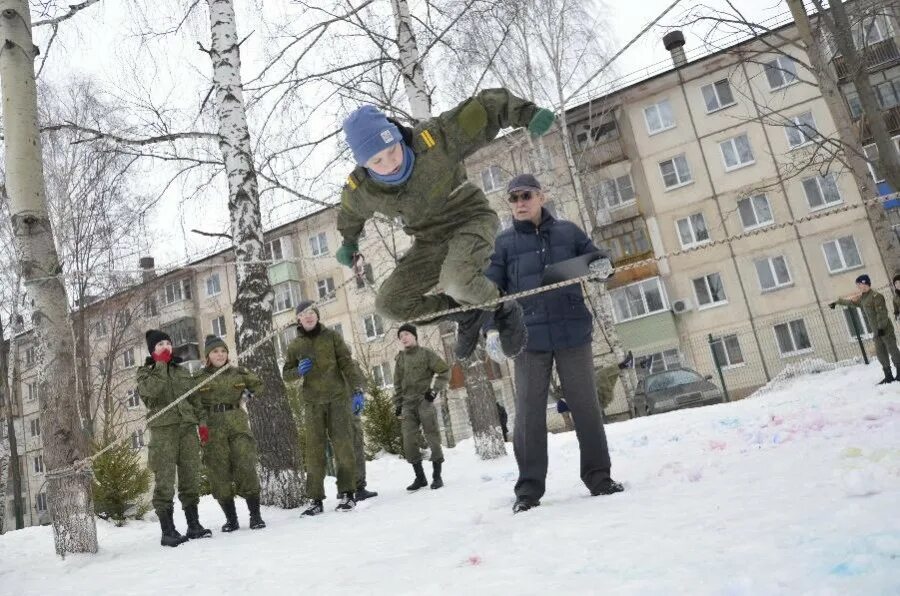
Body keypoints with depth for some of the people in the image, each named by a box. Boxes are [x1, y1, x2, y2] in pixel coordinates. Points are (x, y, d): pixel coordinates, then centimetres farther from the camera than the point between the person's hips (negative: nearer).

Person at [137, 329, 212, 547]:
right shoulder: (145, 372, 7)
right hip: (163, 429, -4)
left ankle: (194, 524, 13)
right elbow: (150, 390, -16)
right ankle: (167, 531, -3)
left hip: (187, 427, 4)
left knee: (191, 477, 5)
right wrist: (161, 364, -9)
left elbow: (195, 398, 20)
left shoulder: (182, 370, 19)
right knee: (165, 480, -7)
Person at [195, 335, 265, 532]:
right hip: (213, 429, 0)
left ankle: (255, 515, -1)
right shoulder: (199, 379, 5)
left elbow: (258, 385, 25)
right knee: (219, 473, -1)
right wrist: (202, 425, -16)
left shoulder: (239, 373, 11)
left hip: (238, 424, 1)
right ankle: (231, 518, 10)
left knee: (246, 468, -9)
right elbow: (197, 405, -3)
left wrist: (249, 394, 8)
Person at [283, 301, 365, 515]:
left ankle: (347, 493, 1)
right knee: (314, 448, 0)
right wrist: (298, 371, -8)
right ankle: (316, 499, 3)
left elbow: (347, 363, -2)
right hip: (312, 402, 2)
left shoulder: (331, 336, 4)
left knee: (342, 444, -5)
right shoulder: (295, 345, 11)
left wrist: (357, 389, -13)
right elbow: (286, 374, 16)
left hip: (337, 397, -2)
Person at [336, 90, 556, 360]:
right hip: (430, 241, 5)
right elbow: (350, 213, 14)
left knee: (456, 280, -36)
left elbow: (487, 106, -20)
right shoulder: (360, 189, -13)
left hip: (471, 219, -5)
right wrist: (349, 242, 30)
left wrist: (529, 114, -32)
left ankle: (503, 310, -2)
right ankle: (468, 315, 12)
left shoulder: (434, 138, -26)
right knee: (390, 304, -5)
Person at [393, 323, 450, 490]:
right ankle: (420, 477, 6)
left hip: (425, 401, -4)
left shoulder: (426, 353, 2)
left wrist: (435, 389, -11)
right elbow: (398, 384, 18)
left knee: (432, 438, -3)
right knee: (409, 441, -4)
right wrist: (397, 405, 11)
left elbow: (445, 371, -2)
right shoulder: (400, 359, 15)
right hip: (408, 404, 4)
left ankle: (437, 476, 6)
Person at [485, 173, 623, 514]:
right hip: (529, 338, -1)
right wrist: (492, 328, -12)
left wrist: (601, 266, -12)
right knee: (529, 413, 1)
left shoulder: (567, 231, 8)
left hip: (573, 332, 1)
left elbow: (593, 259, 13)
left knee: (586, 406, 7)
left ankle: (599, 477, 21)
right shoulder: (503, 243, 6)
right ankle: (529, 488, 10)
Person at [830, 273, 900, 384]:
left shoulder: (876, 296, -14)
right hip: (876, 332, 9)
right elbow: (850, 302, 31)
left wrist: (881, 327, -23)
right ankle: (889, 376, 13)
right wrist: (837, 302, 38)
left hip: (885, 329, -9)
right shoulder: (862, 298, 12)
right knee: (880, 353, 8)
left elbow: (882, 313, -19)